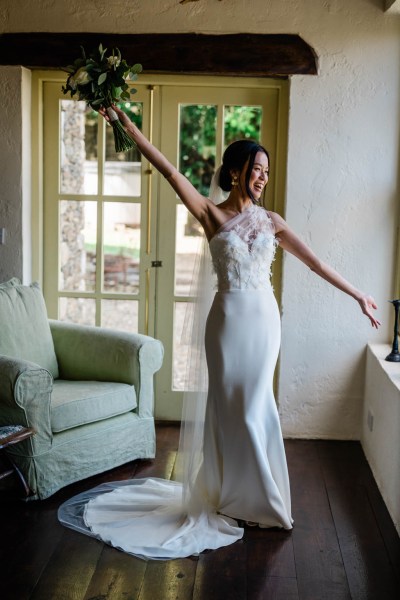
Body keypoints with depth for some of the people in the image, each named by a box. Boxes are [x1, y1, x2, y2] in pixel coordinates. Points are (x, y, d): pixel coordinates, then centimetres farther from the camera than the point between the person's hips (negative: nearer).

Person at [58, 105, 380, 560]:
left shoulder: (271, 221, 7)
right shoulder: (212, 215, -3)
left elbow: (314, 261, 7)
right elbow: (169, 171, -8)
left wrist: (357, 294, 6)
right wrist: (128, 126, -13)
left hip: (264, 318, 3)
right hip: (229, 317, -3)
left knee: (254, 406, 9)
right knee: (231, 407, 5)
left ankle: (254, 497, 24)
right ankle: (233, 497, 20)